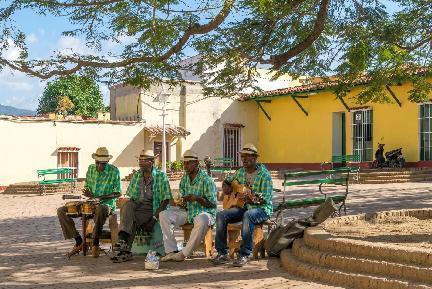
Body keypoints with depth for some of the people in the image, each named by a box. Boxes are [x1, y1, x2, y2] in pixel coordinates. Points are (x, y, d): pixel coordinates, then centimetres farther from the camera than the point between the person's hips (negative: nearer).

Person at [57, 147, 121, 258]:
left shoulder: (114, 171, -7)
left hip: (106, 204, -6)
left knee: (101, 209, -45)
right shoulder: (90, 169, 8)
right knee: (61, 211, -10)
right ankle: (79, 242, -6)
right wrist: (89, 195, -8)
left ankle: (95, 243, -26)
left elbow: (117, 193, -7)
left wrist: (99, 197, -19)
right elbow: (87, 187, 17)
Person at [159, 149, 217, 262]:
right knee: (164, 215, -11)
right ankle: (171, 251, -15)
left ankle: (185, 253, -26)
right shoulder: (184, 179, 10)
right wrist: (181, 201, -7)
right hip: (187, 211, 7)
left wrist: (198, 198, -25)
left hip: (204, 212, -6)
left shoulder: (206, 180, -11)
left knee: (202, 221, -41)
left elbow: (213, 204, -12)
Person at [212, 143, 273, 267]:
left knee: (248, 215, -40)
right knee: (221, 215, -18)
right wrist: (225, 186, 3)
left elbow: (266, 199, -17)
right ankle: (222, 254, -17)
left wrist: (251, 200, -35)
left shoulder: (264, 174, -10)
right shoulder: (240, 172, 10)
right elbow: (227, 181, 27)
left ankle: (244, 254, -33)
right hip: (243, 207, 6)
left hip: (261, 209, -6)